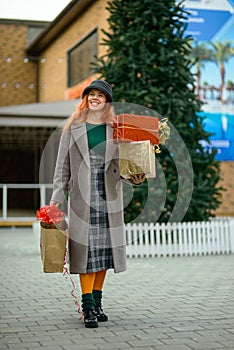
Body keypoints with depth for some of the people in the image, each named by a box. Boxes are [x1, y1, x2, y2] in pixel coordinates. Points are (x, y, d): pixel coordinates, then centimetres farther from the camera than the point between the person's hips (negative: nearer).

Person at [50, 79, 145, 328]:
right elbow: (62, 166, 6)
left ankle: (97, 302, 18)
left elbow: (123, 163, 11)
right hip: (82, 196, -2)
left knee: (105, 247, 5)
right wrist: (57, 198, 0)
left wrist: (135, 177, -10)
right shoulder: (72, 128, 7)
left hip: (109, 197, 2)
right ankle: (88, 306, 0)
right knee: (86, 248, -6)